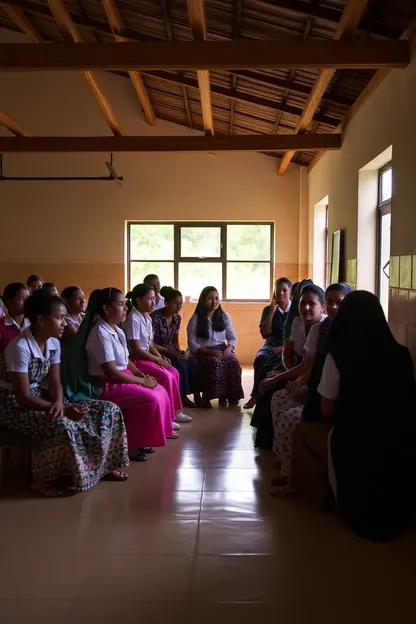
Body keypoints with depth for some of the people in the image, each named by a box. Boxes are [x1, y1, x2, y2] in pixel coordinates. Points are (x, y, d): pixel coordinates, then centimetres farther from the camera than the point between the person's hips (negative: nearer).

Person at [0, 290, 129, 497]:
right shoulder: (20, 348, -25)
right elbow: (23, 397, -26)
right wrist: (64, 410, -29)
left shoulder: (54, 343, 0)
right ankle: (43, 478, -13)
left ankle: (100, 466, 10)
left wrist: (59, 402, -22)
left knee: (107, 410, -3)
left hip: (41, 396, 8)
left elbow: (54, 382, 1)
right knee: (61, 425, -36)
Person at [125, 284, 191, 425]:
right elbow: (136, 350, -21)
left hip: (146, 356, 9)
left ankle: (174, 411, 10)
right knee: (165, 376, -21)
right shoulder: (134, 319, -20)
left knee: (174, 373, 1)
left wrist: (161, 357, -1)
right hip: (135, 359, -9)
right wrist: (158, 360, -15)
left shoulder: (147, 317, 7)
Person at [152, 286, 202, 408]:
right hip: (158, 352, -7)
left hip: (171, 350, 7)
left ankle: (197, 396, -10)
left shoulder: (177, 318, 5)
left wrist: (180, 351, -6)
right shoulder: (155, 317, -18)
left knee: (193, 362, -16)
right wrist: (170, 352, -22)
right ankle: (182, 397, -14)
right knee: (180, 364, -29)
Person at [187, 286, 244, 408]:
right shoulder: (195, 319, -2)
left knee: (234, 362, -29)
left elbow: (232, 338, 11)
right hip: (203, 352, -3)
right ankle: (207, 397, -25)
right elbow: (192, 343, -6)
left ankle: (232, 396, -19)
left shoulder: (225, 317, 11)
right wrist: (209, 351, -19)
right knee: (215, 363, -36)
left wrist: (229, 348, -13)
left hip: (222, 350, 3)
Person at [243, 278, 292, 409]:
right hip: (271, 346, 3)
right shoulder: (268, 309, 10)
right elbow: (264, 334, 0)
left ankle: (256, 396, -16)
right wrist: (272, 311, -4)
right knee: (260, 360, -33)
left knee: (268, 366, -34)